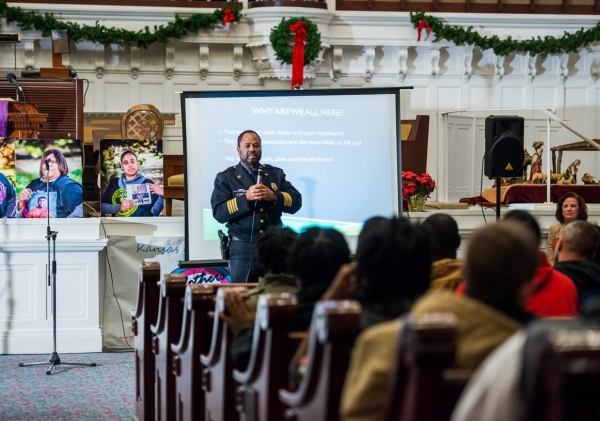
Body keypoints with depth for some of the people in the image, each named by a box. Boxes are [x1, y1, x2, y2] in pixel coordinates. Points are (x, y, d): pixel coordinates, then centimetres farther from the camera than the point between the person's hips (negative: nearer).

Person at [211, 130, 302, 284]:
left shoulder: (276, 174, 12)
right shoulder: (226, 177, 3)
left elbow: (296, 202, 4)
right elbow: (219, 213, -8)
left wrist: (274, 196, -15)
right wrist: (246, 198, -19)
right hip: (243, 247, -2)